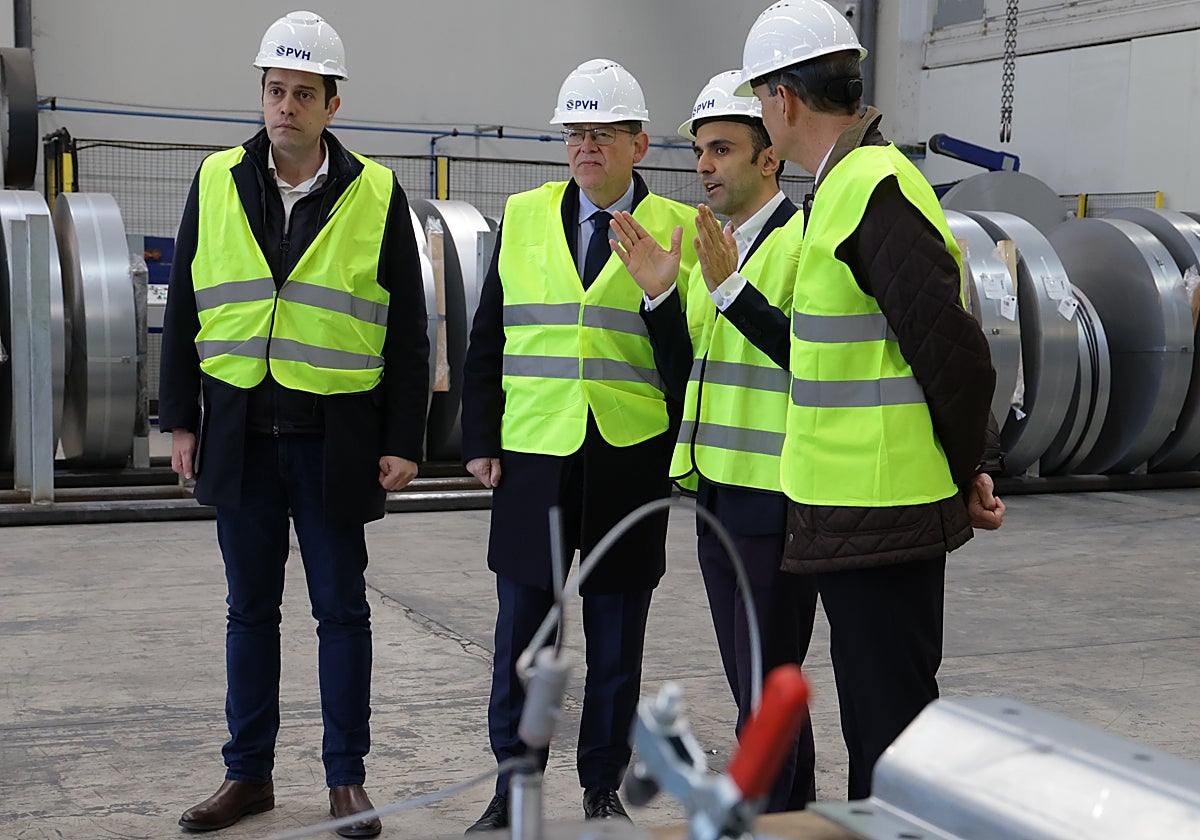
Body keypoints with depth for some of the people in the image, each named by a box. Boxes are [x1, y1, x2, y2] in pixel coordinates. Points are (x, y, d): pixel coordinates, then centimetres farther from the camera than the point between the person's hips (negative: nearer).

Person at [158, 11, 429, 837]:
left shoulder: (377, 195, -2)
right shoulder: (216, 183, 5)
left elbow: (407, 329, -1)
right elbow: (185, 310, 9)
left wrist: (402, 443, -5)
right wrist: (181, 419, 4)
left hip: (336, 437, -2)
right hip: (240, 432, 3)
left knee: (342, 609, 6)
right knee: (251, 608, 11)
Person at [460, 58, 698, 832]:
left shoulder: (677, 230, 1)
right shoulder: (524, 217, 8)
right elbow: (488, 340, 9)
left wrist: (678, 453, -4)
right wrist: (481, 441, 2)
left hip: (630, 464, -1)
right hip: (533, 460, 2)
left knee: (617, 645, 8)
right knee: (520, 638, 5)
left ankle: (604, 788, 22)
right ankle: (513, 789, 19)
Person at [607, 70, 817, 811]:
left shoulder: (809, 240, -11)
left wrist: (731, 290, -25)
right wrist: (660, 294, 1)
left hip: (777, 499, -9)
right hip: (717, 493, 9)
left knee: (765, 693, -3)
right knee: (755, 687, 17)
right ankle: (797, 811, 30)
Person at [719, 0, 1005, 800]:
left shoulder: (874, 190, -17)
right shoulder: (851, 183, 14)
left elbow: (956, 355, -22)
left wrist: (964, 473, -8)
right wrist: (730, 285, 18)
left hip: (880, 518, -10)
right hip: (862, 515, 10)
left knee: (890, 732, -1)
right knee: (880, 730, 19)